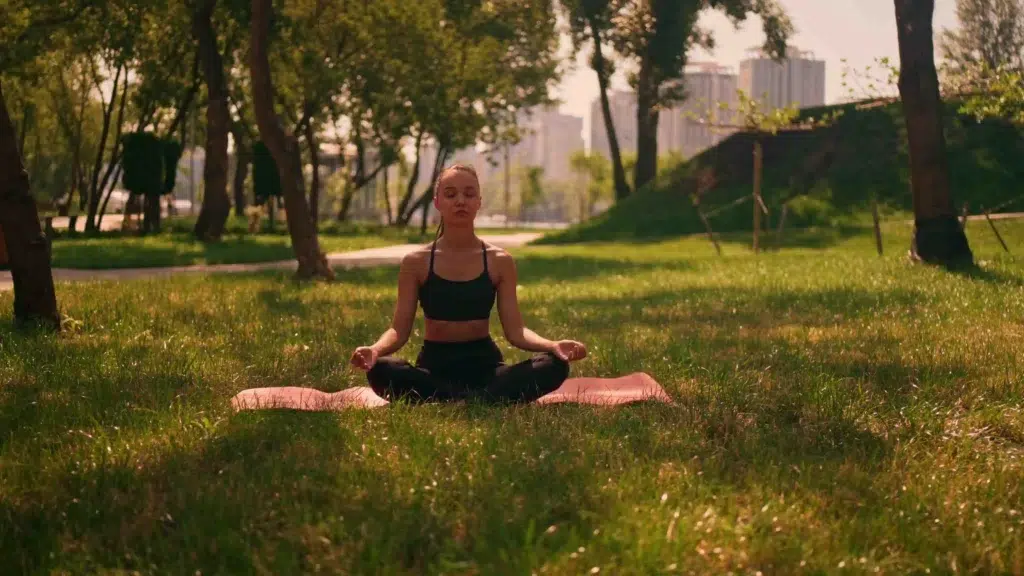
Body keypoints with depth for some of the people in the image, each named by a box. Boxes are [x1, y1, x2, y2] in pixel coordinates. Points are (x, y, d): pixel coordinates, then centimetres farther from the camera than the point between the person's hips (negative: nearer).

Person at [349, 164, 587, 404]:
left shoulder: (500, 262, 3)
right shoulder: (416, 262, 1)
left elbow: (515, 330, -1)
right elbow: (399, 329, -3)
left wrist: (553, 345, -22)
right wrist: (375, 349, -26)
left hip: (484, 363, 1)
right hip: (435, 364, -1)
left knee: (554, 365, -27)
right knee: (381, 371, -35)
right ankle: (488, 400, -28)